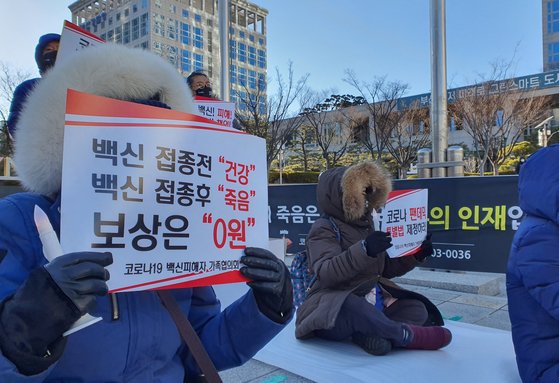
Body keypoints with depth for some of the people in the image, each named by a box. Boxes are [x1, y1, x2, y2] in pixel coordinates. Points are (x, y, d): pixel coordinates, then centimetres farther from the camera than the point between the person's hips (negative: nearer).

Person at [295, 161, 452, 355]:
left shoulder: (366, 226, 14)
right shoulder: (324, 229, -9)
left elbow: (386, 269, 22)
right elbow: (325, 273, -27)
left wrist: (415, 256, 5)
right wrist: (364, 250, -38)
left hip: (371, 304, 8)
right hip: (333, 310, -8)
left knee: (417, 309, -8)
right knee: (352, 306, -40)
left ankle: (366, 333, -27)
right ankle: (407, 335, -18)